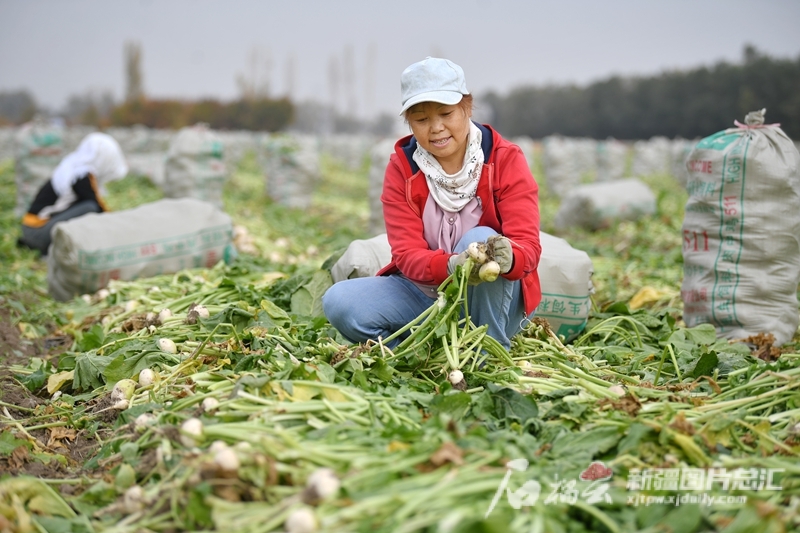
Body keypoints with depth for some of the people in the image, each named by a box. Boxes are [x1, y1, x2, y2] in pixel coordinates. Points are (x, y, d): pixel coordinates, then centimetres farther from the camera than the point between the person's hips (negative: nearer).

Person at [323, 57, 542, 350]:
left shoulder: (506, 160, -11)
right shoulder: (401, 168, -7)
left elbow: (528, 246, -21)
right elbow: (407, 254, -17)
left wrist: (508, 257, -46)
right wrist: (450, 266, -40)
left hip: (493, 297, -1)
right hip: (424, 293, 1)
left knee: (480, 239, -33)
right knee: (340, 302, -22)